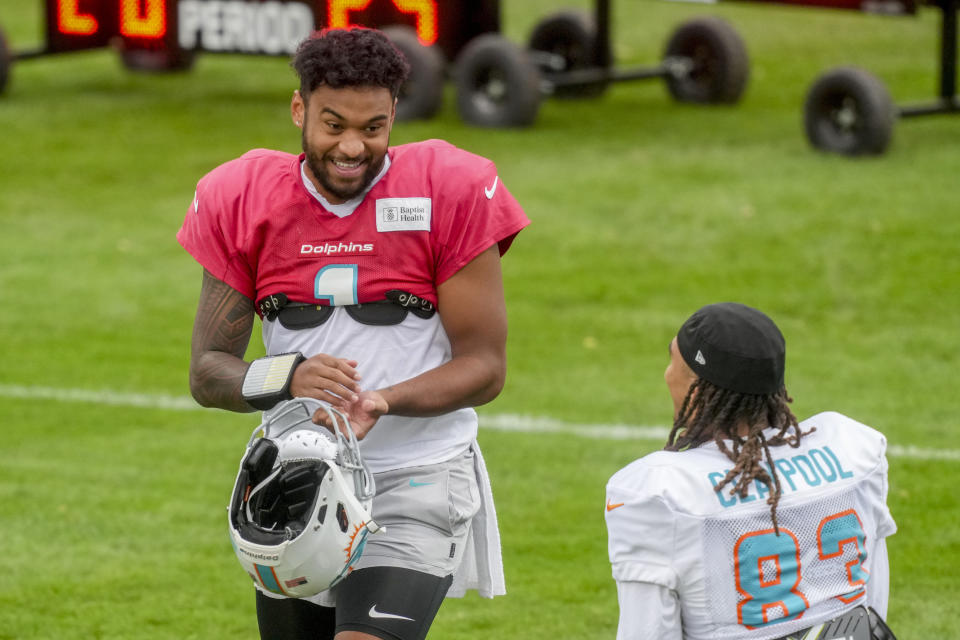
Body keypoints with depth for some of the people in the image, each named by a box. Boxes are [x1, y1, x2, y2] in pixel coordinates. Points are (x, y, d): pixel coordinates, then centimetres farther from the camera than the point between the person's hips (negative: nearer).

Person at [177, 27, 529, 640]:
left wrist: (382, 402, -26)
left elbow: (485, 365, -8)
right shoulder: (242, 201, -2)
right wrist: (286, 378, -24)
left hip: (419, 482, -4)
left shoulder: (451, 192, -10)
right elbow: (207, 371, -2)